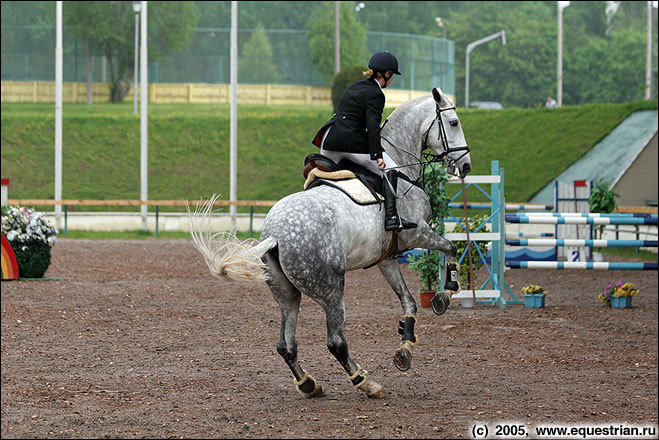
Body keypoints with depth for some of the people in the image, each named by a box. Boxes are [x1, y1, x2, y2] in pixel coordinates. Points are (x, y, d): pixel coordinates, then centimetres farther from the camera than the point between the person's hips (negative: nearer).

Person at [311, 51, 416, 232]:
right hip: (352, 142, -7)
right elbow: (373, 125, -17)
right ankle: (391, 218, -7)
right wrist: (377, 155, -22)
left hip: (330, 141, 7)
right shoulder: (375, 95, -6)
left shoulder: (354, 87, 20)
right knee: (389, 170, 3)